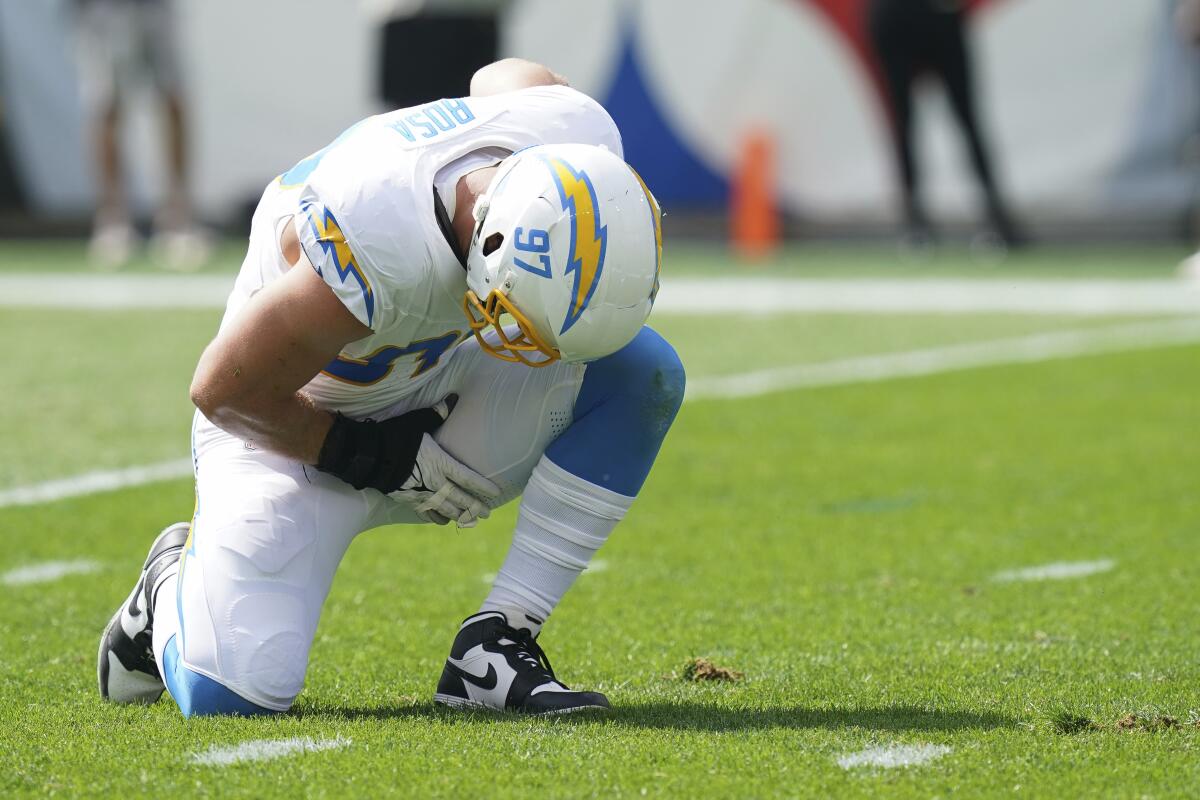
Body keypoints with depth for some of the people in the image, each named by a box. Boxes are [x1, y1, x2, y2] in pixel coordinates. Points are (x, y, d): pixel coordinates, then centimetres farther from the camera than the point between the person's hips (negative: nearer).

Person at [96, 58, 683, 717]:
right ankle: (177, 585, 16)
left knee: (644, 370, -18)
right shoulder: (369, 259, -42)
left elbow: (501, 76, 5)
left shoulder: (579, 132, -23)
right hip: (288, 423, -6)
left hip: (428, 389, 6)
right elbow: (222, 389, -25)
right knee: (233, 693, -22)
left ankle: (492, 648, -12)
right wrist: (364, 457, -19)